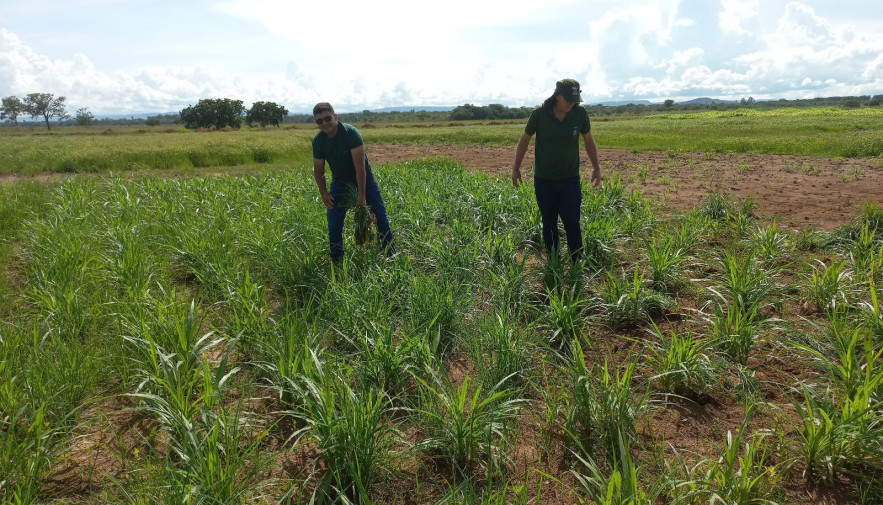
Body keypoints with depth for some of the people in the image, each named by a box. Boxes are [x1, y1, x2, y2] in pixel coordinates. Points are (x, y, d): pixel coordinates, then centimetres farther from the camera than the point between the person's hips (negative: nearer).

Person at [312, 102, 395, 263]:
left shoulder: (350, 132, -27)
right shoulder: (318, 141, -13)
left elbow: (360, 165, -28)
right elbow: (318, 171, -2)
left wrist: (362, 195, -30)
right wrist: (323, 193, -18)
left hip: (364, 179, -3)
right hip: (340, 182, 3)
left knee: (381, 217, 1)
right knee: (334, 224, -6)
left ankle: (391, 254, 19)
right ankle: (336, 262, 8)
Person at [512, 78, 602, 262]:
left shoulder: (580, 113, -6)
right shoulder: (539, 114, -11)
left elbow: (588, 140, 9)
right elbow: (524, 140, 3)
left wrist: (597, 167, 6)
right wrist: (516, 168, 3)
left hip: (570, 179, 1)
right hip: (544, 180, 0)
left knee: (572, 223, -3)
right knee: (549, 223, 7)